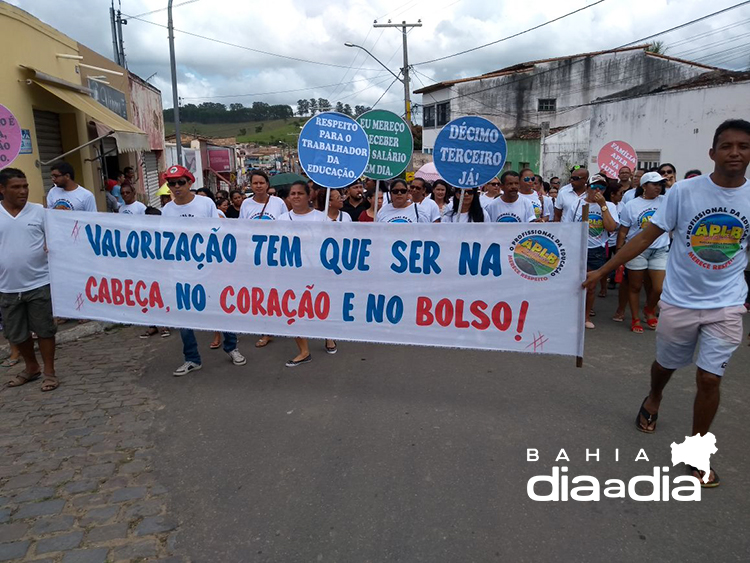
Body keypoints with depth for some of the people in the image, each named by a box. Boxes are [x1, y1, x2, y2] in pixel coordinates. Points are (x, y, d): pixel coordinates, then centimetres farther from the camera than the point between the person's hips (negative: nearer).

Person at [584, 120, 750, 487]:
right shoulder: (684, 191, -11)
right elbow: (646, 237, -7)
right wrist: (601, 271, -9)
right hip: (679, 302, -1)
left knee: (709, 378, 0)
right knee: (666, 364, 19)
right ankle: (653, 401, 53)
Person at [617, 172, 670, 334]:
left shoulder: (666, 201, 3)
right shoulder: (631, 205, -3)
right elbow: (623, 231, -1)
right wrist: (619, 253, -3)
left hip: (660, 251, 2)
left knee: (659, 288, -2)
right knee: (635, 287, 8)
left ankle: (649, 310, 30)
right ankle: (635, 319, 24)